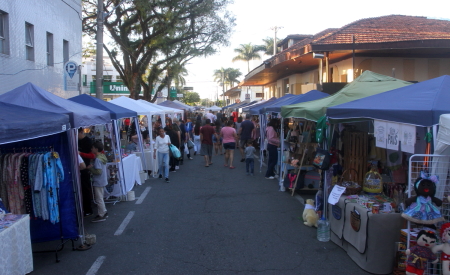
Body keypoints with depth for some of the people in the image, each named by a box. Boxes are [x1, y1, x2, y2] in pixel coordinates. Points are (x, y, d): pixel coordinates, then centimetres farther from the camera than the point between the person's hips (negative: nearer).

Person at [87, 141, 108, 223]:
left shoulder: (97, 159, -22)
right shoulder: (102, 156, 7)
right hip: (102, 181, 10)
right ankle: (104, 212, 29)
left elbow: (98, 171, -26)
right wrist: (92, 167, 7)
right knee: (99, 198, 21)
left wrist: (90, 168, -16)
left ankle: (101, 216, 7)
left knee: (99, 199, 0)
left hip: (98, 182, -10)